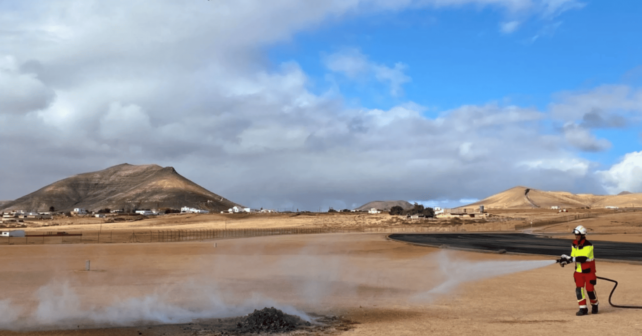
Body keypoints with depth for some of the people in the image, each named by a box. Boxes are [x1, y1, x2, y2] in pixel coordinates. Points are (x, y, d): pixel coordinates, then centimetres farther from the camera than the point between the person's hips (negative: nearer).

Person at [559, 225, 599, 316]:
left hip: (588, 271, -5)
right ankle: (583, 308, 2)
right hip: (578, 271, 5)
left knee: (590, 289, 0)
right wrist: (566, 260, -16)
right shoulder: (574, 245, 3)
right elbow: (573, 257, 5)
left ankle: (594, 305, 28)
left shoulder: (588, 245, -19)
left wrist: (570, 259, -36)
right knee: (578, 289, -5)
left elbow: (583, 258, -30)